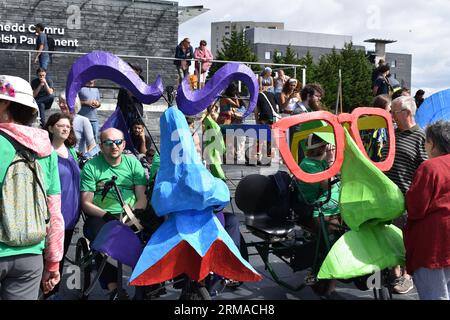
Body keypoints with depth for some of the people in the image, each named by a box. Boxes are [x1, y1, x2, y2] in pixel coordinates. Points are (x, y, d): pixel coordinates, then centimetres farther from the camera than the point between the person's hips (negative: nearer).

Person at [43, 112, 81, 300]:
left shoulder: (72, 152, 13)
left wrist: (77, 210, 18)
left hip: (70, 215, 7)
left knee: (61, 256, 16)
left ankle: (54, 291, 29)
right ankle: (49, 293, 13)